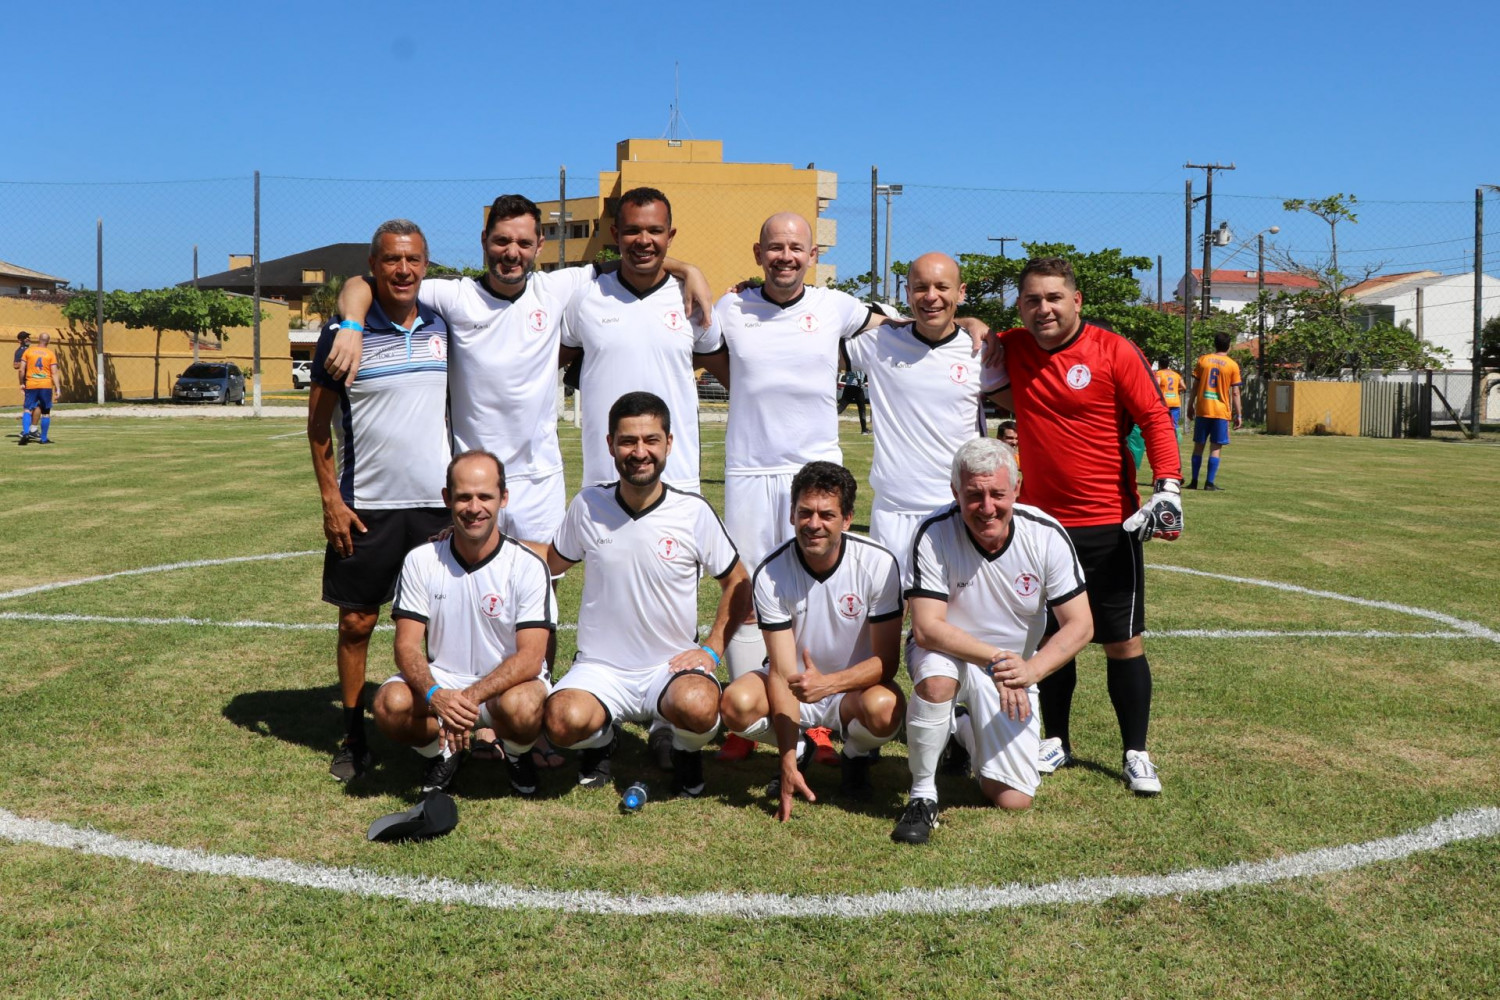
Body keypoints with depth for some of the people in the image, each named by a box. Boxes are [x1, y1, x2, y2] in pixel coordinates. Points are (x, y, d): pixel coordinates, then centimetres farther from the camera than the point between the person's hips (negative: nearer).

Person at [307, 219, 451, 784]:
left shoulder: (444, 328, 6)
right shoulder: (343, 332, -4)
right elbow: (318, 423, -1)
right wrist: (330, 499, -7)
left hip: (439, 503, 3)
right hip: (365, 505, -2)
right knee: (356, 621, 5)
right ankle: (353, 737, 18)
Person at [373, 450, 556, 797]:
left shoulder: (528, 566, -12)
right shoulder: (420, 561, -4)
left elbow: (531, 658, -19)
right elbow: (407, 645, -8)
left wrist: (471, 697, -34)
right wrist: (435, 695, -30)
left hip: (508, 683, -2)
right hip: (440, 682, 2)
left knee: (521, 707, -36)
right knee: (390, 704, -28)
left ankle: (518, 755, 2)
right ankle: (443, 752, 5)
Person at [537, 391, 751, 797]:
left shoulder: (693, 512, -5)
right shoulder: (587, 505, -2)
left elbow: (737, 582, 6)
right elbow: (548, 566, 15)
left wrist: (711, 649, -4)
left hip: (673, 665, -1)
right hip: (600, 667, 1)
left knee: (698, 706, -35)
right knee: (564, 720, -31)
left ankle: (686, 749, 5)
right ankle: (601, 736, 9)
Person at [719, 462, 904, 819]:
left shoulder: (879, 564, -20)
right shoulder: (770, 574, -18)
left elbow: (886, 661, -16)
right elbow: (782, 673, -19)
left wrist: (829, 682, -35)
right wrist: (788, 764, -26)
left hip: (855, 687, -1)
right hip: (795, 685, 1)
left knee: (884, 707, -36)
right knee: (736, 703, -29)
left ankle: (855, 756, 3)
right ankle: (796, 751, 6)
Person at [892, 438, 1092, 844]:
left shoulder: (1047, 535, -17)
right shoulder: (935, 534, -23)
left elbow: (1080, 624, -15)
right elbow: (926, 628, -27)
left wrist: (1030, 669, -31)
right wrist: (995, 658, -37)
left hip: (1013, 671, 3)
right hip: (949, 652, -2)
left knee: (1014, 801, -5)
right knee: (937, 680, -40)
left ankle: (967, 737, 29)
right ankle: (922, 794, -16)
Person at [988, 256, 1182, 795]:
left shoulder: (1115, 352, -7)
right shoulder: (1011, 348, 5)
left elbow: (1155, 418, -5)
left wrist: (1168, 487, -15)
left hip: (1109, 525, -3)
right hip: (1039, 521, 3)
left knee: (1122, 642, 3)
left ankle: (1136, 753, 16)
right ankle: (1056, 741, 28)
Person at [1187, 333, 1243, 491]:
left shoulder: (1203, 360, 3)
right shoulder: (1233, 365, -2)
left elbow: (1195, 387, 4)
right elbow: (1235, 393, -3)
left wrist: (1190, 406, 13)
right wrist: (1238, 414, 3)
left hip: (1202, 411, 2)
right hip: (1221, 412, -2)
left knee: (1198, 446, 9)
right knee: (1216, 448, 1)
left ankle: (1194, 481, 10)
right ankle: (1210, 483, -4)